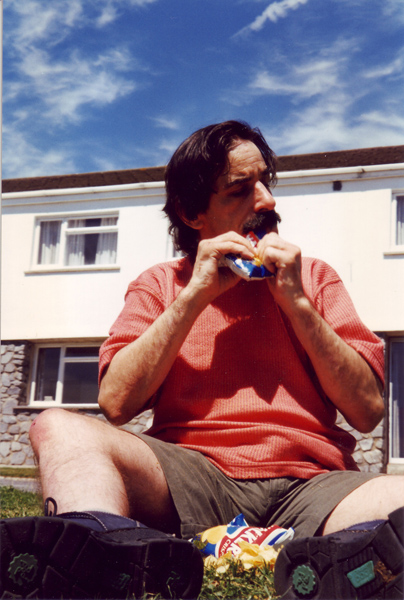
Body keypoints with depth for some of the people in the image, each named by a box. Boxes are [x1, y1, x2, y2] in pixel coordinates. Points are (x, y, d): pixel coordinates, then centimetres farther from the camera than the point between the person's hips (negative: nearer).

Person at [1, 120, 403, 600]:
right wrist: (195, 295, -1)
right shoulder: (160, 285, 17)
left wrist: (296, 302, 1)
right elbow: (116, 403, 0)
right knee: (60, 429, -26)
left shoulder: (314, 277, 19)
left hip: (307, 484, 1)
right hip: (195, 478, 0)